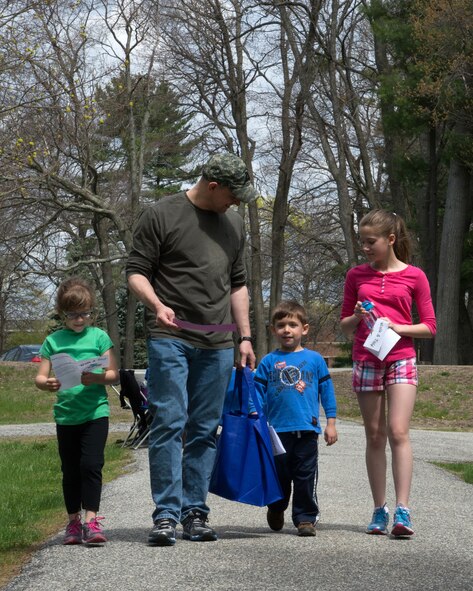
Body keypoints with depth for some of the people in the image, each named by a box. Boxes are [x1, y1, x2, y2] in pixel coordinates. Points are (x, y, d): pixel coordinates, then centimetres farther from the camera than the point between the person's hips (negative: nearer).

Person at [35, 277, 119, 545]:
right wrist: (47, 383, -19)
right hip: (66, 415, 2)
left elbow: (114, 374, -1)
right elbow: (40, 377, 4)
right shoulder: (54, 340, 6)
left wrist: (97, 377, -21)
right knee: (70, 470, 9)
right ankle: (74, 521, 20)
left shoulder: (99, 336, 2)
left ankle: (91, 520, -9)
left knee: (91, 464, -12)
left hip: (95, 412, -2)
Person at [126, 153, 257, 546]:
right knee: (169, 424, -10)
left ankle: (195, 513, 11)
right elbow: (136, 272, -2)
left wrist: (245, 337, 17)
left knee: (205, 431, 5)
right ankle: (166, 515, -7)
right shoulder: (162, 215, -1)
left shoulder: (233, 222, 18)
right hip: (170, 338, -5)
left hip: (217, 344, 5)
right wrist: (157, 305, -21)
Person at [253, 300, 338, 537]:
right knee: (279, 475, 11)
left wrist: (331, 422, 5)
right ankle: (276, 510, 33)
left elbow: (327, 391, 8)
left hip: (307, 429, -1)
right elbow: (258, 393, 8)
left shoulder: (315, 359, 6)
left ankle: (305, 517, 8)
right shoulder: (268, 362, 6)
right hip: (277, 429, 1)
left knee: (306, 475, 0)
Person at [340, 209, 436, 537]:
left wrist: (396, 327, -12)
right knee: (375, 436, 5)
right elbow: (345, 325, 16)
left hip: (401, 360, -3)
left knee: (398, 431, -14)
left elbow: (430, 327, 3)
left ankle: (403, 511, -16)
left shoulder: (414, 276, 2)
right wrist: (357, 317, -6)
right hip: (365, 361, 3)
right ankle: (380, 510, 10)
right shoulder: (357, 275, 10)